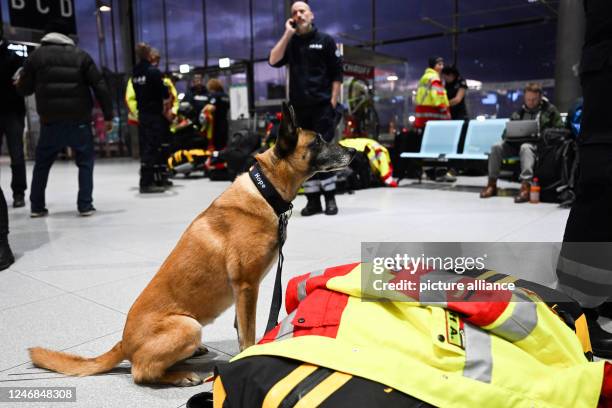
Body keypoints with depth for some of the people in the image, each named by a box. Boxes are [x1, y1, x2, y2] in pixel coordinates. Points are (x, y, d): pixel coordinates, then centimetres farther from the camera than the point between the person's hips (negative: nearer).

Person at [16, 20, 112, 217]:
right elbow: (100, 86, -3)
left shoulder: (36, 56, 6)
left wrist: (20, 80, 33)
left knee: (42, 163, 17)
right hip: (79, 121, -1)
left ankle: (37, 206, 21)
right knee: (85, 161, 11)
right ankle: (85, 205, 4)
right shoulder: (80, 55, 4)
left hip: (50, 121, 1)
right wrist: (108, 115, -1)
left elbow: (24, 88, 8)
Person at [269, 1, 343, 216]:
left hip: (322, 105, -3)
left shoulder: (325, 40, 7)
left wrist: (333, 100, -6)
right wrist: (288, 34, -4)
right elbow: (274, 61, -3)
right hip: (299, 107, 3)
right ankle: (312, 200, 10)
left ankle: (330, 198, 3)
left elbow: (337, 73, 4)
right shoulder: (289, 42, 14)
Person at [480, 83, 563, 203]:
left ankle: (526, 185, -51)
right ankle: (492, 184, -20)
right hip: (517, 143, 4)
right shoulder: (519, 111, 20)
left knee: (525, 147, -39)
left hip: (538, 144, -4)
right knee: (496, 147, -22)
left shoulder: (550, 110, 9)